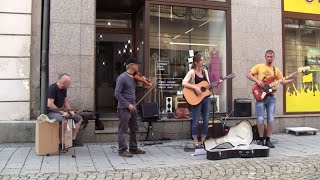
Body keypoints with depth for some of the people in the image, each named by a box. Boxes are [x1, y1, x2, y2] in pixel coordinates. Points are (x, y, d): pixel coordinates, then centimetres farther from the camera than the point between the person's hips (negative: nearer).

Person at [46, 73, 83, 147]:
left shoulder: (64, 89, 7)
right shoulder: (52, 88, -20)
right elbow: (49, 105, -26)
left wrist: (70, 111, 1)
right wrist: (61, 112, -25)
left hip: (60, 111, 9)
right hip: (50, 112, -9)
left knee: (79, 118, 4)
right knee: (64, 120, -38)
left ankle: (73, 139, 4)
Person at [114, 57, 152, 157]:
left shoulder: (134, 77, 11)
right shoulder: (122, 77, -14)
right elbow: (117, 94, -18)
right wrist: (128, 104, -21)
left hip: (132, 107, 9)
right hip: (124, 108, -9)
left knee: (134, 129, 16)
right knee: (123, 130, -1)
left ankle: (133, 148, 28)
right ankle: (122, 150, 8)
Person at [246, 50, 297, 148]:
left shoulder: (276, 70, 15)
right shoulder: (259, 67, 5)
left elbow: (283, 81, 12)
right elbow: (248, 75, -3)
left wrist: (292, 79, -4)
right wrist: (257, 81, -16)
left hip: (271, 97, 4)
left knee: (270, 120, 4)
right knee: (260, 119, -6)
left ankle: (268, 140, 14)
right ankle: (261, 139, 8)